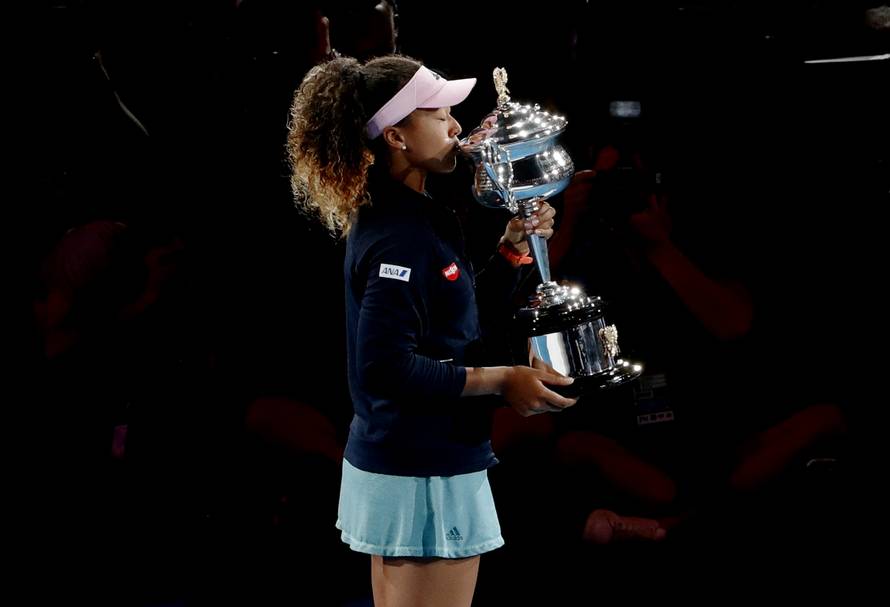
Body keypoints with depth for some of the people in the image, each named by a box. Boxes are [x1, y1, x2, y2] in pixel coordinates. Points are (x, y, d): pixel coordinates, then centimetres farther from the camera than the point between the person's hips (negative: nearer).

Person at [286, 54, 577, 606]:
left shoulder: (405, 216, 10)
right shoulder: (402, 237, -20)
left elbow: (449, 320, 16)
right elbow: (387, 366, -27)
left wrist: (514, 247, 6)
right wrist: (502, 381, -20)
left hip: (391, 465, 10)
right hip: (426, 476, -10)